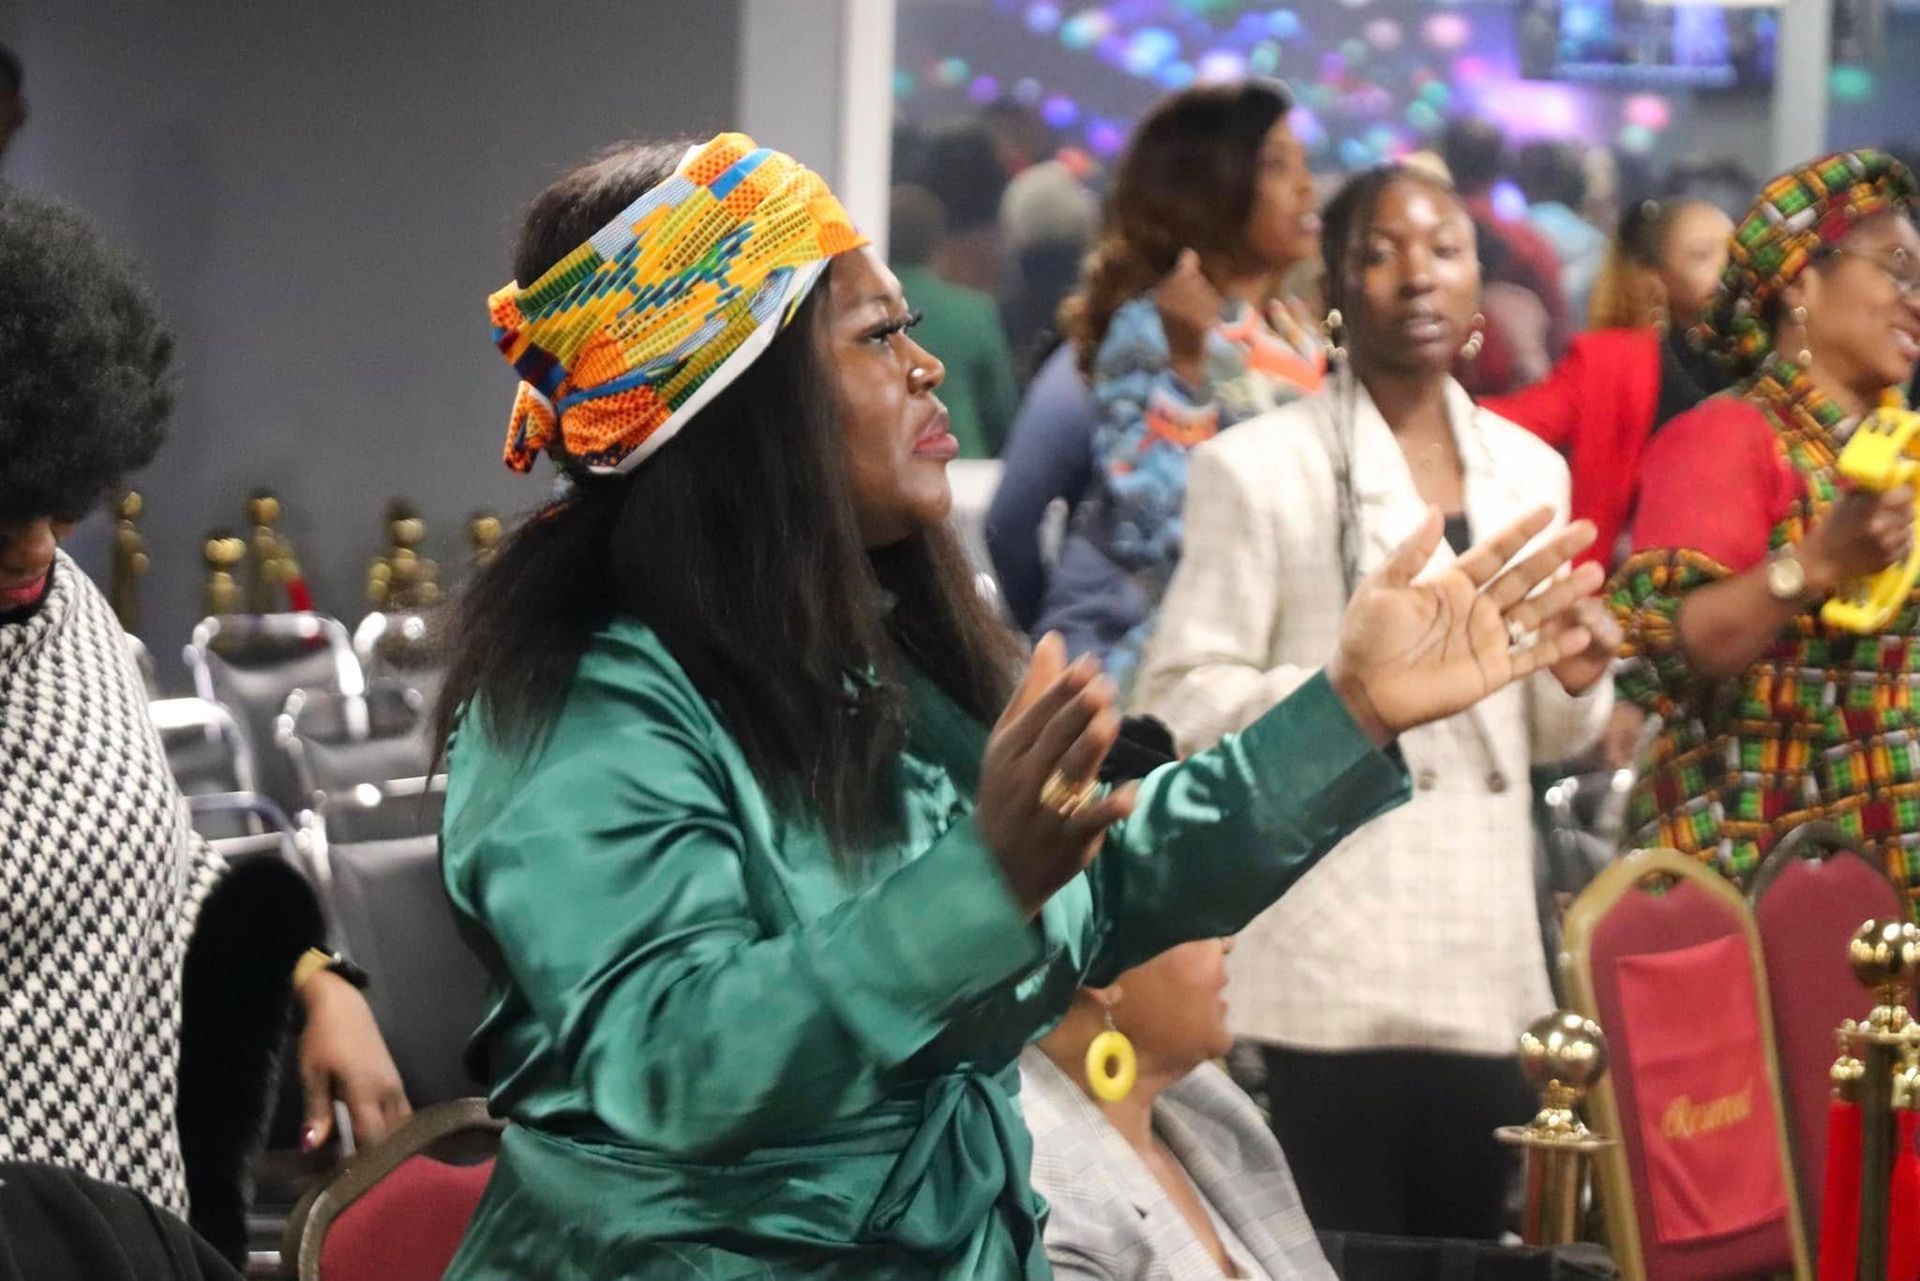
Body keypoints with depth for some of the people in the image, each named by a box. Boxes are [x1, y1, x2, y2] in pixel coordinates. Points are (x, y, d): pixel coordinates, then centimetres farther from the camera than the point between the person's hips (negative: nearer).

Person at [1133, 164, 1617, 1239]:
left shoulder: (1530, 470, 14)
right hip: (1326, 978, -5)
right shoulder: (1259, 467, -4)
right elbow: (1179, 706, -10)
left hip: (1490, 970, 5)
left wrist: (1578, 677, -3)